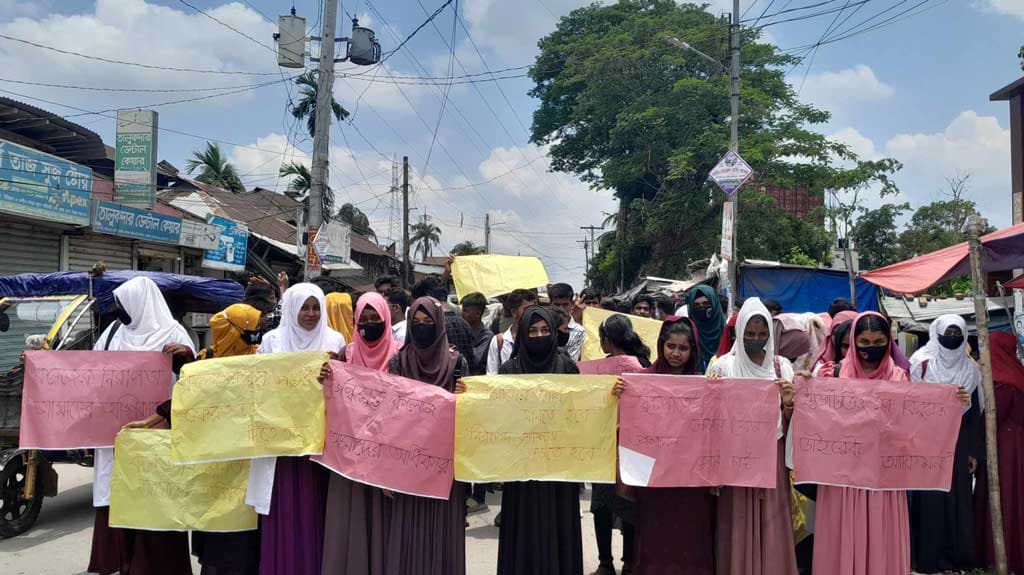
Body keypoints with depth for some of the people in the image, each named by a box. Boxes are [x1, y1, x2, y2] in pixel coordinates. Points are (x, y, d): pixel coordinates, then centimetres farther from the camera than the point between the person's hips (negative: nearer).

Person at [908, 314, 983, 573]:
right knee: (930, 498, -2)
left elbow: (975, 413, 9)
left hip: (958, 441, 3)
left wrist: (974, 451, 5)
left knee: (958, 498, 5)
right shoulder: (921, 363, -3)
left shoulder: (970, 369, 8)